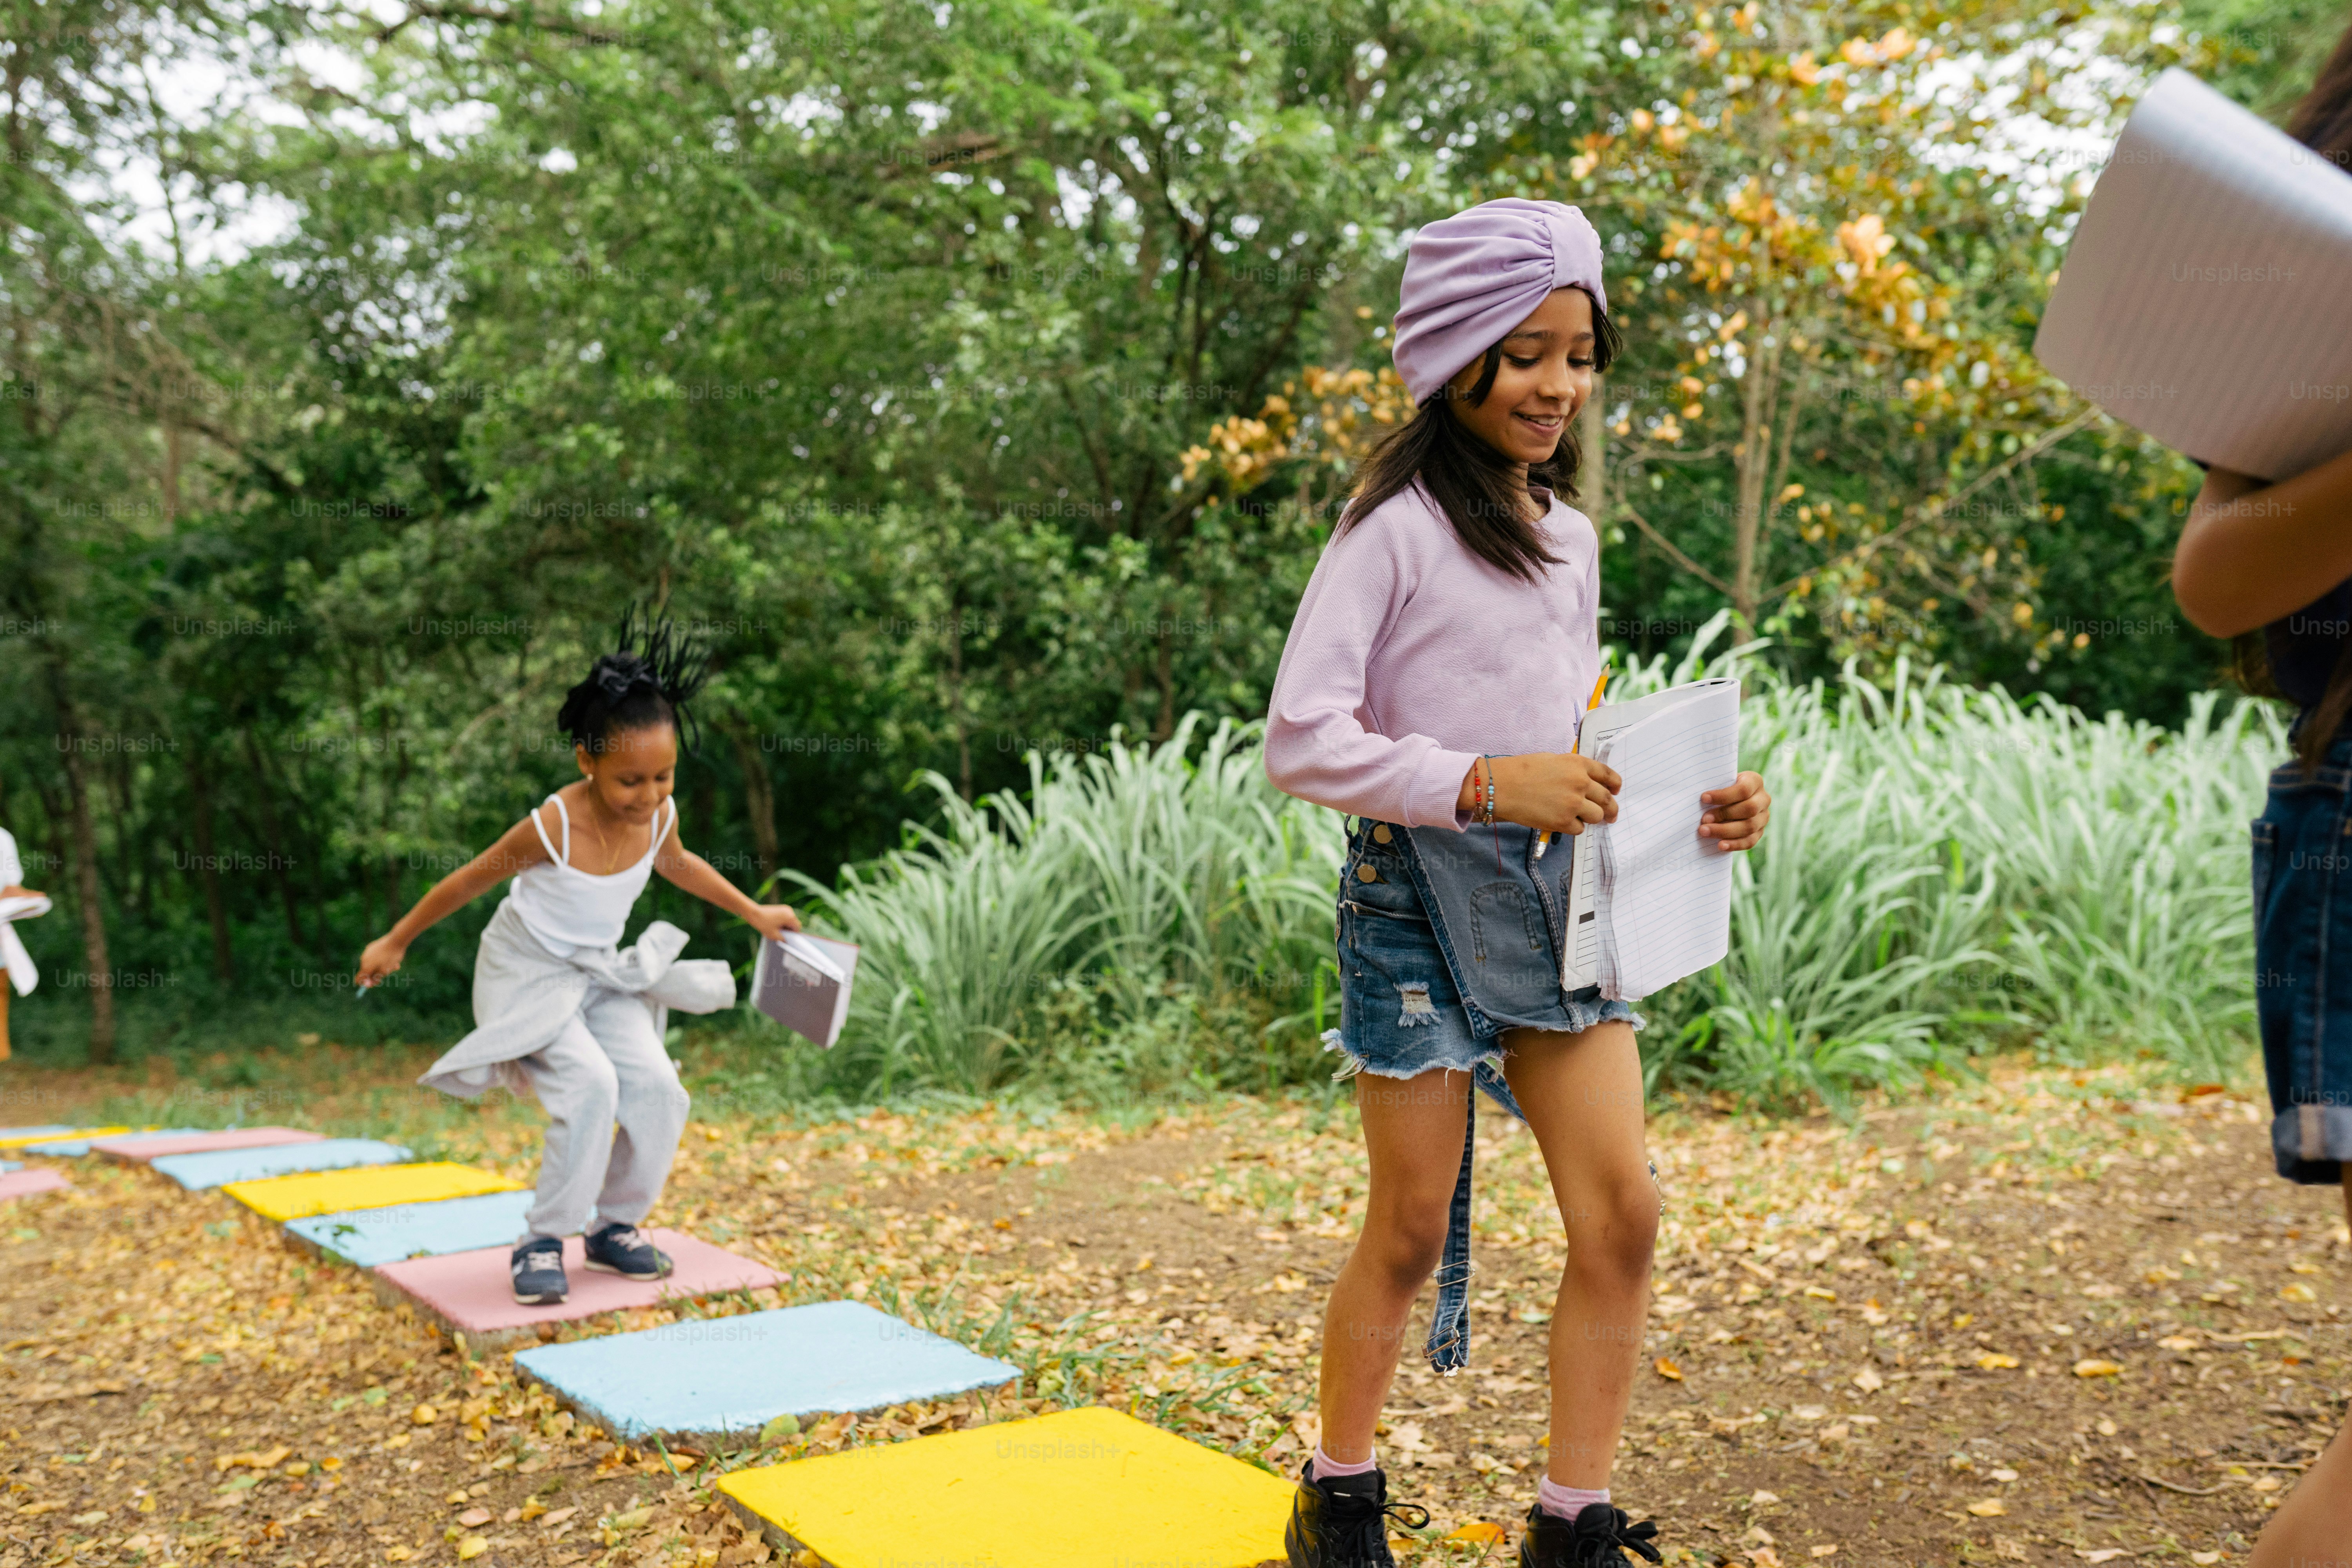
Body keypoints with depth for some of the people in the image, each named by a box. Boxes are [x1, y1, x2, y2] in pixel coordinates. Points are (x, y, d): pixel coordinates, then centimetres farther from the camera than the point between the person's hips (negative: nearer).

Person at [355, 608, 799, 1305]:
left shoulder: (659, 815, -13)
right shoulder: (554, 828, -29)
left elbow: (676, 863, 13)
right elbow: (468, 882, -13)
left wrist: (753, 912, 20)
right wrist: (395, 943, -2)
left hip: (604, 974, 6)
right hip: (529, 974, -5)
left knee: (656, 1085, -12)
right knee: (590, 1085, -26)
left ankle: (614, 1226, 9)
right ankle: (542, 1242, -9)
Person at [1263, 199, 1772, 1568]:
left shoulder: (1570, 536, 15)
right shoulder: (1396, 528, -8)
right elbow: (1301, 739, -14)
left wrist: (1695, 803, 3)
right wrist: (1484, 784, -24)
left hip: (1558, 894, 6)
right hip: (1423, 893, -6)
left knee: (1624, 1214, -1)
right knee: (1413, 1231, 3)